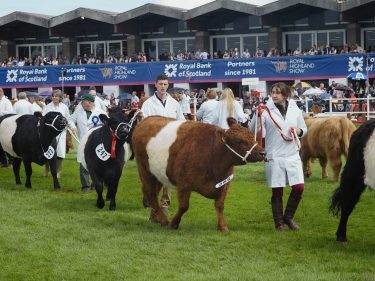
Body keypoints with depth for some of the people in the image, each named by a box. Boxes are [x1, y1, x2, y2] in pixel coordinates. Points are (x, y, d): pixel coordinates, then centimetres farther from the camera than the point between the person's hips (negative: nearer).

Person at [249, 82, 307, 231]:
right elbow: (253, 130, -11)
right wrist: (258, 115, -24)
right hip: (274, 157, -3)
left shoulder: (295, 110, 5)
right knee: (277, 191, 3)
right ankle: (279, 222, 17)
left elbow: (304, 128, 18)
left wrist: (299, 131, -4)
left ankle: (288, 217, 18)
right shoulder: (266, 111, -5)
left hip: (293, 156, 3)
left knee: (299, 187, -2)